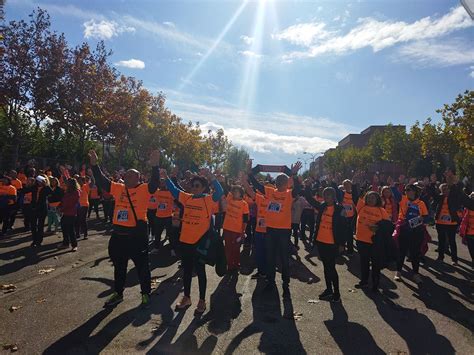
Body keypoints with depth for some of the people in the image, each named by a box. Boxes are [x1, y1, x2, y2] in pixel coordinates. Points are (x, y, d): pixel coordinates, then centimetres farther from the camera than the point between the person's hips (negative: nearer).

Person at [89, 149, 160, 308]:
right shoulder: (118, 188, 6)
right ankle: (118, 293, 38)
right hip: (118, 233, 6)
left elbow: (154, 183, -24)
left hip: (137, 234, -5)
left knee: (142, 266, 9)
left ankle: (145, 294, 26)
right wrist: (94, 164, 1)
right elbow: (102, 182, 8)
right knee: (119, 266, 20)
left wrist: (154, 166, -35)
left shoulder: (143, 189, -8)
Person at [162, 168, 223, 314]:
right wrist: (166, 177, -7)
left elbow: (219, 192, -25)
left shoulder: (209, 200, -9)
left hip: (200, 241, -5)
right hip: (185, 240, 5)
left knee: (200, 271, 8)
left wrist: (211, 177, -37)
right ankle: (186, 297, 33)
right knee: (186, 270, 17)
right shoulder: (186, 198, 5)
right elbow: (174, 189, 8)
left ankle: (202, 300, 23)